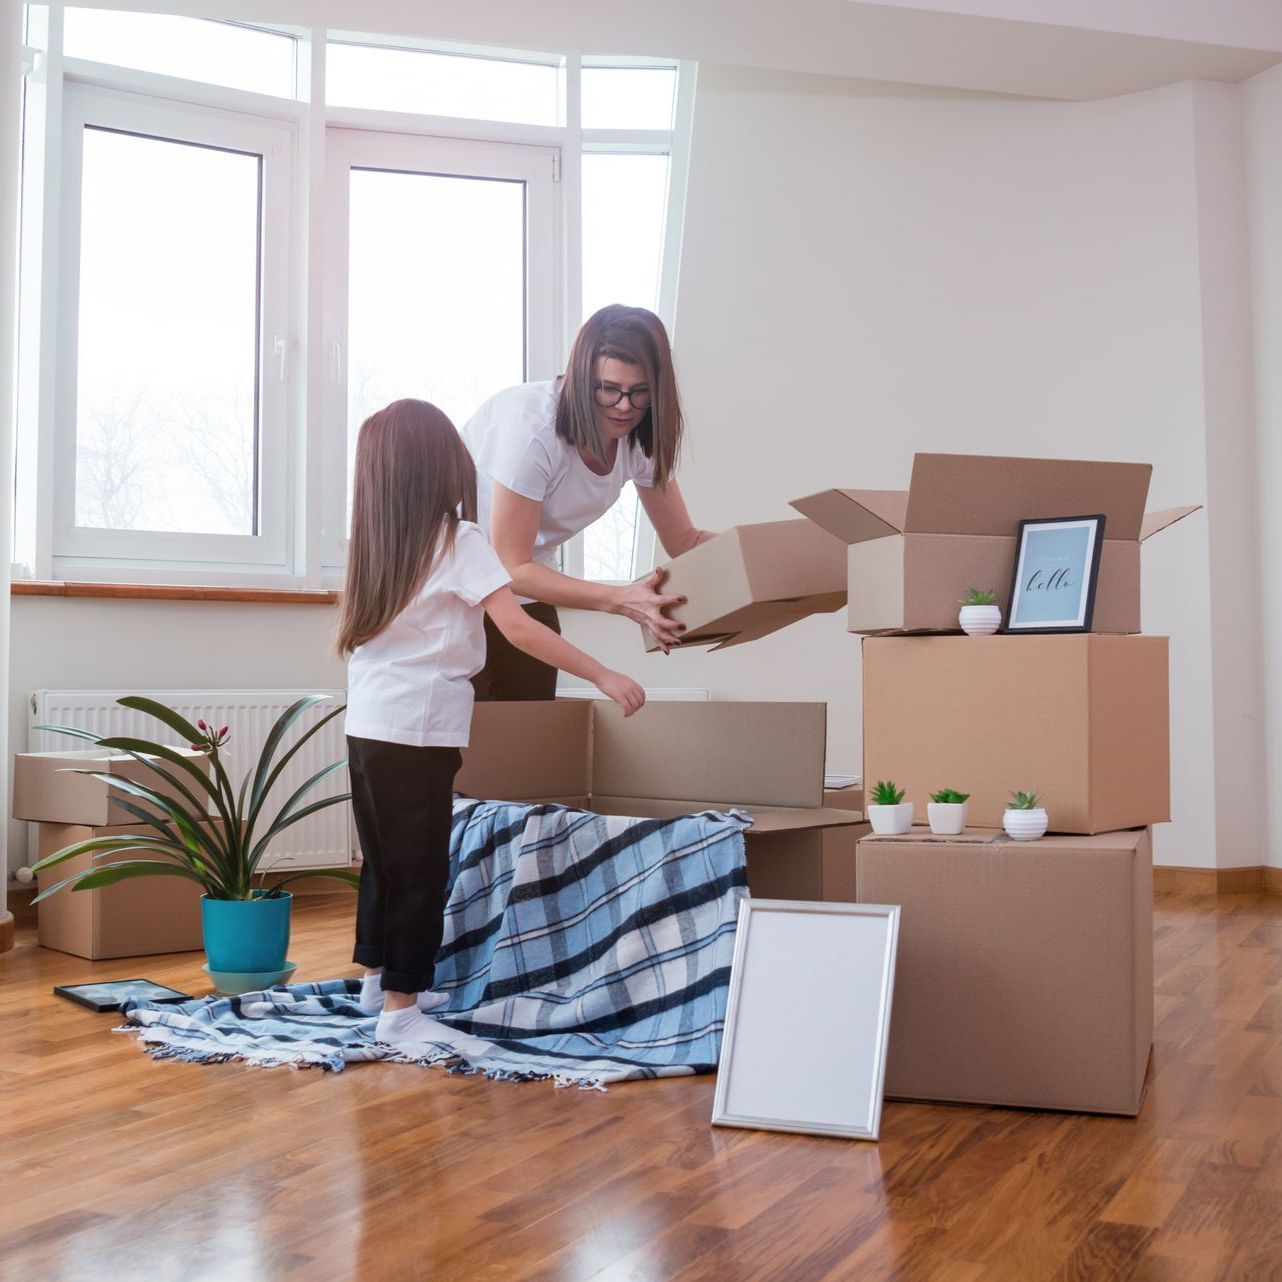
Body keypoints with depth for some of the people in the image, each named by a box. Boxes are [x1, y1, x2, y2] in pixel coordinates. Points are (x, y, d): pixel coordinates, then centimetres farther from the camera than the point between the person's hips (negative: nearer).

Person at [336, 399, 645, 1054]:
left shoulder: (376, 541, 10)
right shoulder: (457, 541, -11)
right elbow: (519, 628, -20)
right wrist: (604, 675, -19)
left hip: (367, 725, 8)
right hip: (418, 730, -8)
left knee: (385, 858, 20)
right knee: (418, 867, 0)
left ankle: (380, 976, 34)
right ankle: (400, 1010, 3)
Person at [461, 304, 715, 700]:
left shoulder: (643, 438, -10)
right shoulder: (530, 427, -31)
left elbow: (683, 540, -2)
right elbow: (513, 568, -28)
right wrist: (620, 600, -38)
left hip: (526, 578, 6)